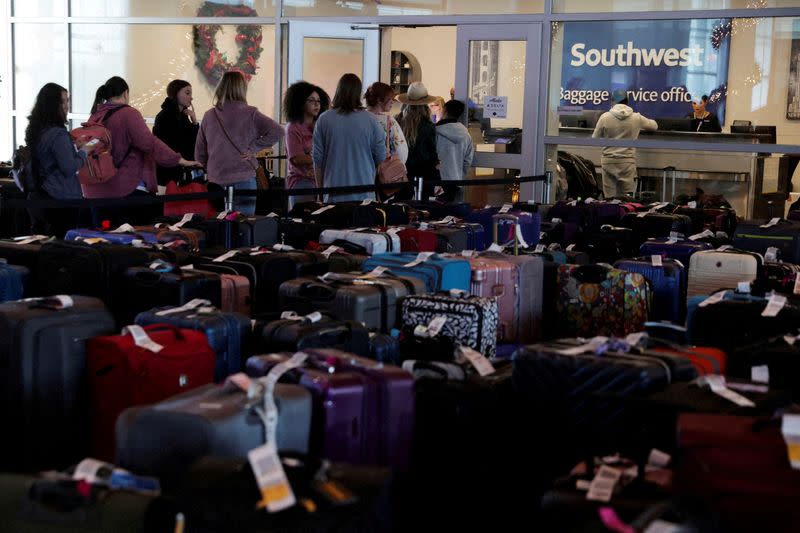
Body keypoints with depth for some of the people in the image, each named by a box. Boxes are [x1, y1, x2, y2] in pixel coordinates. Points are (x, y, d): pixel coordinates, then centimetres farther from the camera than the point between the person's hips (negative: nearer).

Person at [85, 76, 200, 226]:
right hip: (125, 189, -7)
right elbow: (149, 143, -19)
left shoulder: (95, 116, 11)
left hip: (95, 190, 7)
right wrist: (181, 161, -17)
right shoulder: (128, 114, -9)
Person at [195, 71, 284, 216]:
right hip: (243, 180, -3)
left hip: (216, 181, 3)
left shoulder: (209, 116, 5)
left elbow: (199, 153, 11)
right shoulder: (250, 114, -5)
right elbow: (277, 131, -12)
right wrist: (253, 148, -7)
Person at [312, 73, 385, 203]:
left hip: (334, 195, 0)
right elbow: (381, 158, 4)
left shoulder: (324, 120, 0)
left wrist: (320, 188, 15)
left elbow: (317, 159, 4)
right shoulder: (370, 120, -2)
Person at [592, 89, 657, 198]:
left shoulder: (604, 117, -6)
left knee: (609, 198, 2)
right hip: (627, 161, 0)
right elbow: (654, 126, 16)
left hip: (608, 161, 0)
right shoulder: (636, 118, -2)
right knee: (626, 197, 2)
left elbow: (595, 139, 3)